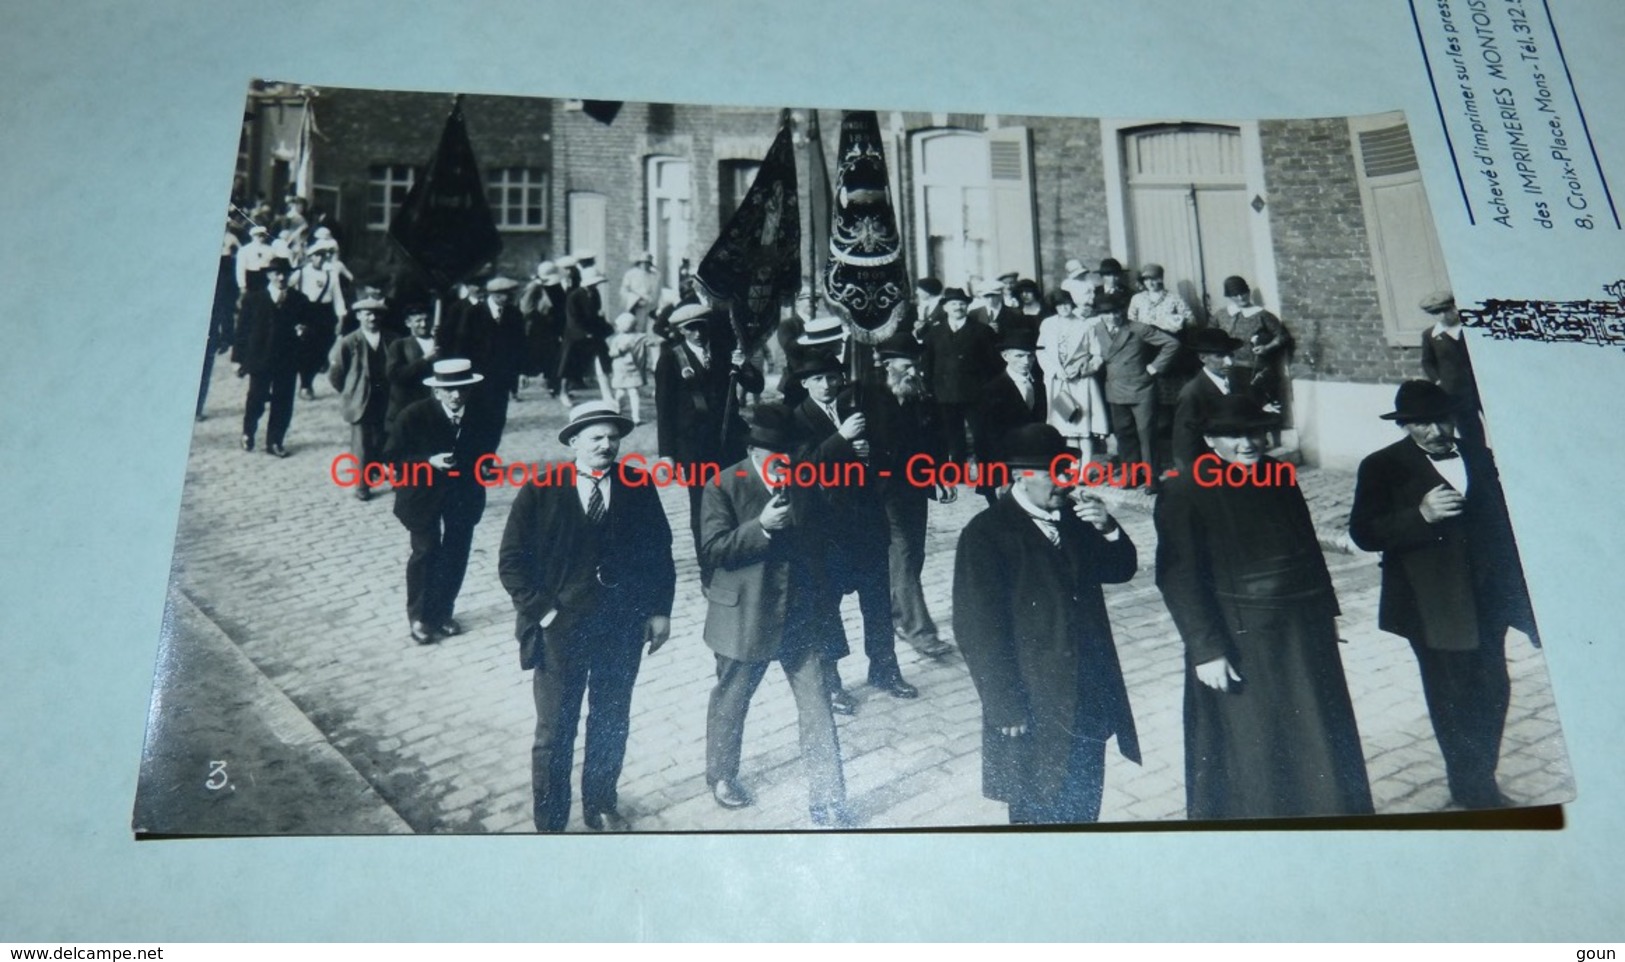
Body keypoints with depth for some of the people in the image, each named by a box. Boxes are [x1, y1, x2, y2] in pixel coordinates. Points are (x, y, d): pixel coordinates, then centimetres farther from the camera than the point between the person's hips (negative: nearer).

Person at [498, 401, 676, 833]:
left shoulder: (639, 486, -1)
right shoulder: (541, 491, -7)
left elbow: (659, 551, 5)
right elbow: (512, 561, -5)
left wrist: (660, 610, 1)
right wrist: (541, 610, -12)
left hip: (622, 629, 3)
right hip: (560, 629, -2)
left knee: (612, 725, 18)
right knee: (554, 733, 7)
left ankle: (601, 806, 39)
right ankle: (550, 822, 24)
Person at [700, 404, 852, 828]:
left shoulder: (804, 482, 1)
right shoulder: (725, 486, -11)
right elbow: (714, 550, -16)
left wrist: (827, 601, 11)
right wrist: (761, 526, -28)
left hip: (803, 613, 3)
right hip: (746, 615, -3)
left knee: (817, 706, 1)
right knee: (731, 700, 17)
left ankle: (827, 802, 11)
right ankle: (721, 776, 42)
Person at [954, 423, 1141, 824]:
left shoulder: (1071, 515, 4)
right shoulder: (986, 534, -15)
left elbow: (1121, 569, 11)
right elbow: (978, 629, -16)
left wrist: (1107, 529, -10)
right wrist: (1006, 709, -16)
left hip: (1089, 695, 6)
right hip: (1034, 706, -6)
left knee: (1084, 805, 21)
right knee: (1038, 811, 8)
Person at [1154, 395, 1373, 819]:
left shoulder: (1279, 478, 7)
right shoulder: (1185, 494, -12)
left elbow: (1308, 546, 16)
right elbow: (1179, 579, -15)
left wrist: (1325, 610, 16)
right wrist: (1206, 649, -18)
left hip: (1304, 635, 6)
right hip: (1240, 647, -6)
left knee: (1319, 747, 17)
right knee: (1249, 758, 7)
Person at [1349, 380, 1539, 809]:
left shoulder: (1481, 457, 8)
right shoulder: (1383, 467, -5)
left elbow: (1503, 521, 12)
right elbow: (1363, 532, -13)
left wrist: (1516, 592, 9)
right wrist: (1421, 514, -25)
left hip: (1487, 600, 4)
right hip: (1433, 607, -4)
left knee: (1492, 691, 9)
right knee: (1452, 699, 3)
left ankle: (1481, 783, 27)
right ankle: (1473, 789, 20)